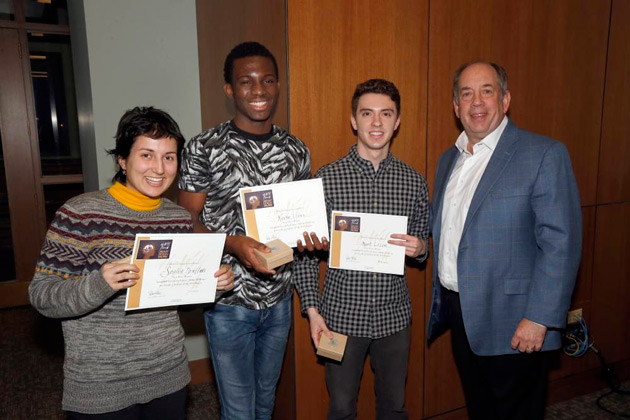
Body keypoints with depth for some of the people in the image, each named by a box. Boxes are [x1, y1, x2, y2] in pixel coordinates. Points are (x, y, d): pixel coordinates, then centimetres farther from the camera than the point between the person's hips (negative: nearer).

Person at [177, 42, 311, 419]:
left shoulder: (296, 150, 1)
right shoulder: (204, 148, -10)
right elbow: (187, 222, -9)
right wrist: (232, 244, -26)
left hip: (279, 298, 4)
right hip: (229, 302, -3)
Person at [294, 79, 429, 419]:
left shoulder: (414, 182, 1)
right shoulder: (327, 178, -8)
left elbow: (422, 244, 12)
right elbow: (306, 250, -5)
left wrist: (419, 248, -11)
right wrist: (312, 310, -9)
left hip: (394, 314, 3)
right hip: (341, 315, -2)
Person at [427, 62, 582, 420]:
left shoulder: (544, 155, -11)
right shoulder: (449, 159, 10)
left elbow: (561, 243, -16)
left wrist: (539, 318, -20)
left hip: (512, 323, -6)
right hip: (460, 315, 6)